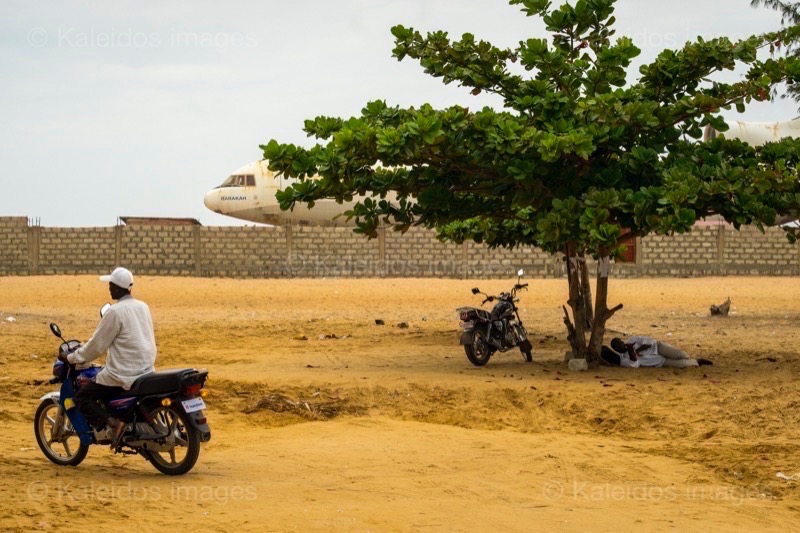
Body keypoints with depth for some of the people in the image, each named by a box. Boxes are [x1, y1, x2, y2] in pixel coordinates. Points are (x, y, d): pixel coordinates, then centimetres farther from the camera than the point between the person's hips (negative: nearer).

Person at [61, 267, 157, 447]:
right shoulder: (143, 307, 9)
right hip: (147, 369, 8)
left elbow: (97, 345, -9)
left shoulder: (115, 312, -14)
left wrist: (72, 358, 5)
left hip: (124, 374, -8)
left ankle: (112, 423, -21)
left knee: (82, 398, 1)